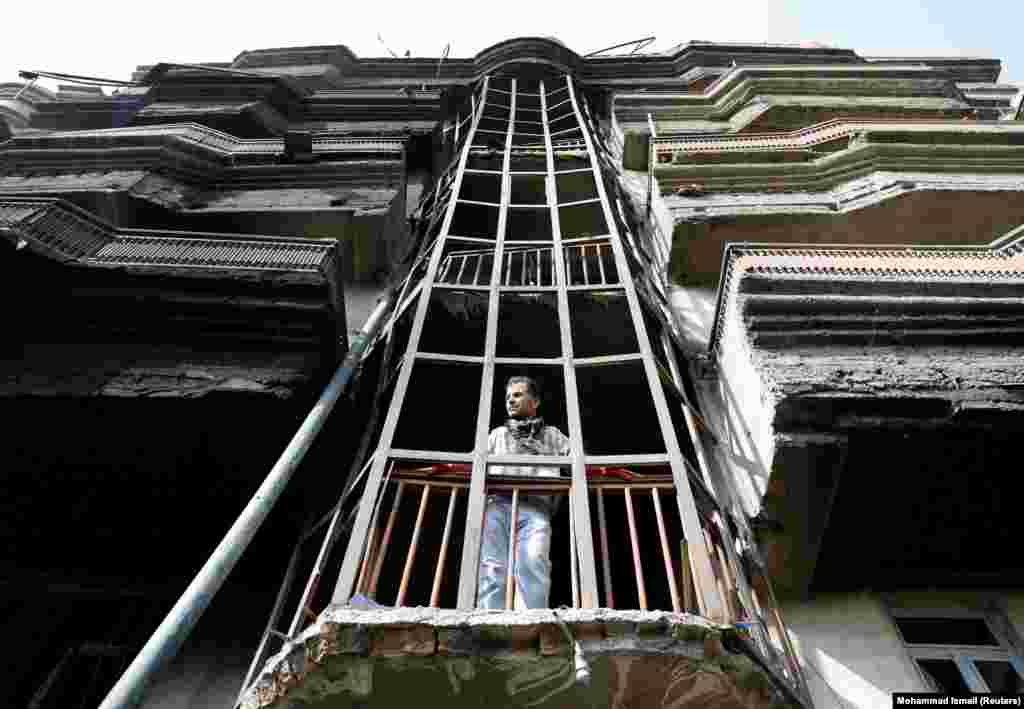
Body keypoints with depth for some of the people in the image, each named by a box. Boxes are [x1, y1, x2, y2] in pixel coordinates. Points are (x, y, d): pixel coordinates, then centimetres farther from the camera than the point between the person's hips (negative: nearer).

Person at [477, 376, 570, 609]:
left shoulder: (552, 435, 31)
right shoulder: (497, 434, 35)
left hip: (535, 506, -1)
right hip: (497, 504, 2)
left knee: (533, 564, -25)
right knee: (492, 568, -16)